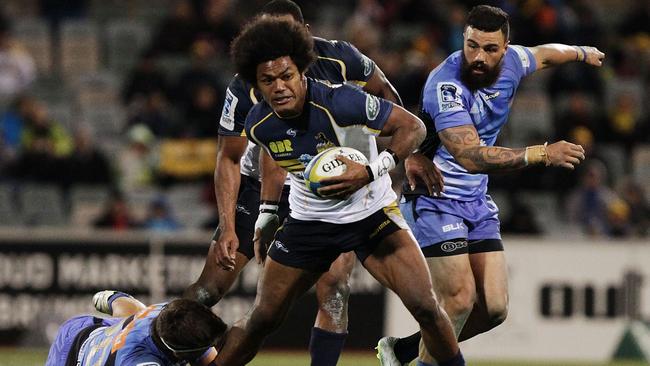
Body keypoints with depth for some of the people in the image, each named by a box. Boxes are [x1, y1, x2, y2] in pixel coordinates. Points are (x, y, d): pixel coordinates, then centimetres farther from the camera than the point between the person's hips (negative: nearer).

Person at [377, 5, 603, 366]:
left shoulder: (511, 62, -4)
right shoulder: (446, 85, -26)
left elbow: (544, 53, 22)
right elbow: (470, 157, -35)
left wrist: (582, 52, 42)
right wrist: (542, 154, -38)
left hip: (477, 200, 7)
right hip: (435, 198, -7)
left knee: (494, 308, 1)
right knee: (460, 299, -19)